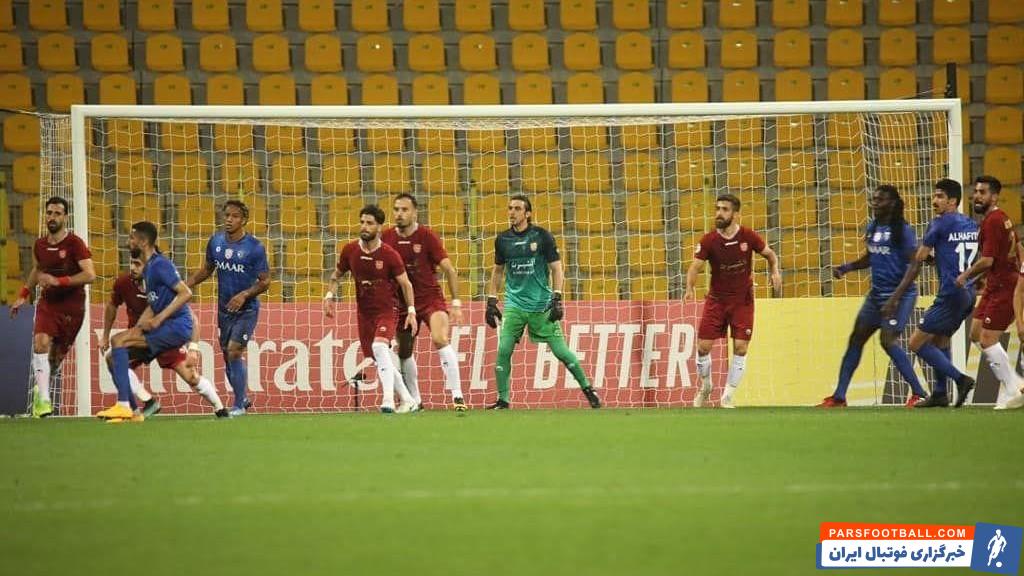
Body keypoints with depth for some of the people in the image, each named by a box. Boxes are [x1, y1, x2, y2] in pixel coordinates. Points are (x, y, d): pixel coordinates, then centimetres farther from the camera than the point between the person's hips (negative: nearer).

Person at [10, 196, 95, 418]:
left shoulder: (75, 244, -12)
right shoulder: (40, 245, 4)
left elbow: (89, 274, -21)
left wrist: (58, 281, -28)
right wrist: (24, 295, 22)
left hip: (72, 307, -3)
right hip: (48, 304, 3)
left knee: (57, 356, 6)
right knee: (41, 342, -22)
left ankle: (41, 388, 36)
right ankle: (43, 398, -24)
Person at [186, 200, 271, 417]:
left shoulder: (254, 247, -13)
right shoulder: (215, 242, 2)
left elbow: (264, 282, -9)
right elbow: (206, 270, 16)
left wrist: (244, 295, -24)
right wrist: (186, 285, 3)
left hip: (246, 309, -6)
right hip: (224, 309, 6)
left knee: (234, 352, -16)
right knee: (227, 355, 11)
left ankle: (239, 406, -8)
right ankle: (242, 399, 30)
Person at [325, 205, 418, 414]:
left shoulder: (389, 255, -13)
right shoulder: (350, 251, -2)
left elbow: (405, 283, -3)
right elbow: (337, 275, 14)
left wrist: (411, 311, -8)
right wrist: (329, 296, -2)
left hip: (387, 310, -5)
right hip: (364, 312, 5)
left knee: (379, 346, -29)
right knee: (379, 358, 7)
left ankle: (389, 400, -33)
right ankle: (407, 400, 21)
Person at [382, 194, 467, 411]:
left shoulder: (426, 236, -11)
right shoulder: (387, 237, -1)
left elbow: (449, 270, -8)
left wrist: (456, 303, -10)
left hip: (430, 298, -5)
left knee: (440, 339, -26)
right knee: (404, 352, 10)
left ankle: (457, 395, -27)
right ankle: (414, 400, 30)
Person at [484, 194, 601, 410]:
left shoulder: (542, 236, -5)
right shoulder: (503, 240, 5)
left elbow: (556, 268, -3)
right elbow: (498, 271, 17)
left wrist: (557, 299, -12)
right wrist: (491, 301, 12)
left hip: (541, 305, -3)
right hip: (514, 305, 3)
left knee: (560, 350, -4)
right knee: (503, 350, -11)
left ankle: (587, 388, 15)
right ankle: (503, 400, -1)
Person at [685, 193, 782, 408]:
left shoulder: (748, 237, -9)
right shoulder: (709, 241, -10)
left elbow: (770, 255, 6)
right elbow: (695, 267, -14)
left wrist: (775, 272, -13)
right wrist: (690, 288, -33)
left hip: (743, 301, 0)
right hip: (716, 300, 0)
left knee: (740, 348, -8)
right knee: (703, 346, -4)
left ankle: (728, 397, 3)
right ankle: (705, 387, 23)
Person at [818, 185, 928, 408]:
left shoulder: (902, 230, -12)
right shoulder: (872, 228, 11)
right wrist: (846, 268, 13)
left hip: (899, 294, -8)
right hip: (876, 294, 8)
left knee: (888, 340, -19)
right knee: (856, 339, 7)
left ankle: (919, 393, -11)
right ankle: (839, 396, 14)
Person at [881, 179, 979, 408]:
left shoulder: (940, 224, -7)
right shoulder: (971, 225, 14)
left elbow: (917, 262, -6)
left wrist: (895, 297, -5)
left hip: (950, 295, -8)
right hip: (968, 294, 8)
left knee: (916, 343, -4)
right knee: (940, 339, 23)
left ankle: (960, 379, -12)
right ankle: (939, 393, 19)